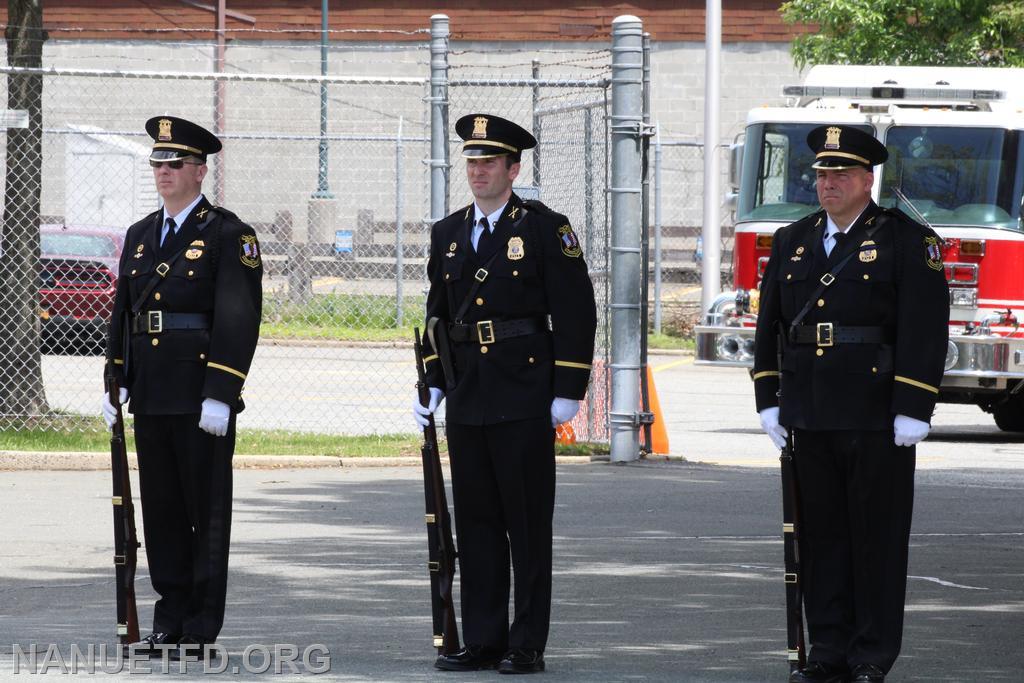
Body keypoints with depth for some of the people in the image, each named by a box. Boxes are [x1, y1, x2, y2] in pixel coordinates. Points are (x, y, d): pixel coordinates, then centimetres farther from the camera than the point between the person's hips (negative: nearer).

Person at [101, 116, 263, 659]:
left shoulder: (228, 236, -6)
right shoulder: (140, 237, 15)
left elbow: (239, 319, -12)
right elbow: (123, 314, 18)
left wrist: (220, 395, -18)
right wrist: (114, 384, 10)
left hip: (202, 400, -6)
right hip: (151, 399, 6)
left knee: (207, 512, 0)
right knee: (161, 511, 9)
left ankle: (201, 629, 3)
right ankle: (170, 619, 16)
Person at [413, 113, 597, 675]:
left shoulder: (545, 229, -4)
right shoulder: (447, 234, 12)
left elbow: (576, 313, -6)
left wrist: (567, 392, -11)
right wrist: (431, 385, 12)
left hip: (525, 396, -5)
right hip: (466, 398, 5)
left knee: (528, 522, -2)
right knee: (476, 522, 7)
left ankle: (528, 644, 2)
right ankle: (482, 640, 12)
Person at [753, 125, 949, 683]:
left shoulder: (906, 242, -2)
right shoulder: (791, 243, 13)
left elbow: (925, 329, -8)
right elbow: (770, 326, 15)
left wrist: (912, 410, -14)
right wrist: (769, 401, 8)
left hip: (876, 421, -5)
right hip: (811, 420, 5)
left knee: (878, 537, 0)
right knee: (820, 535, 6)